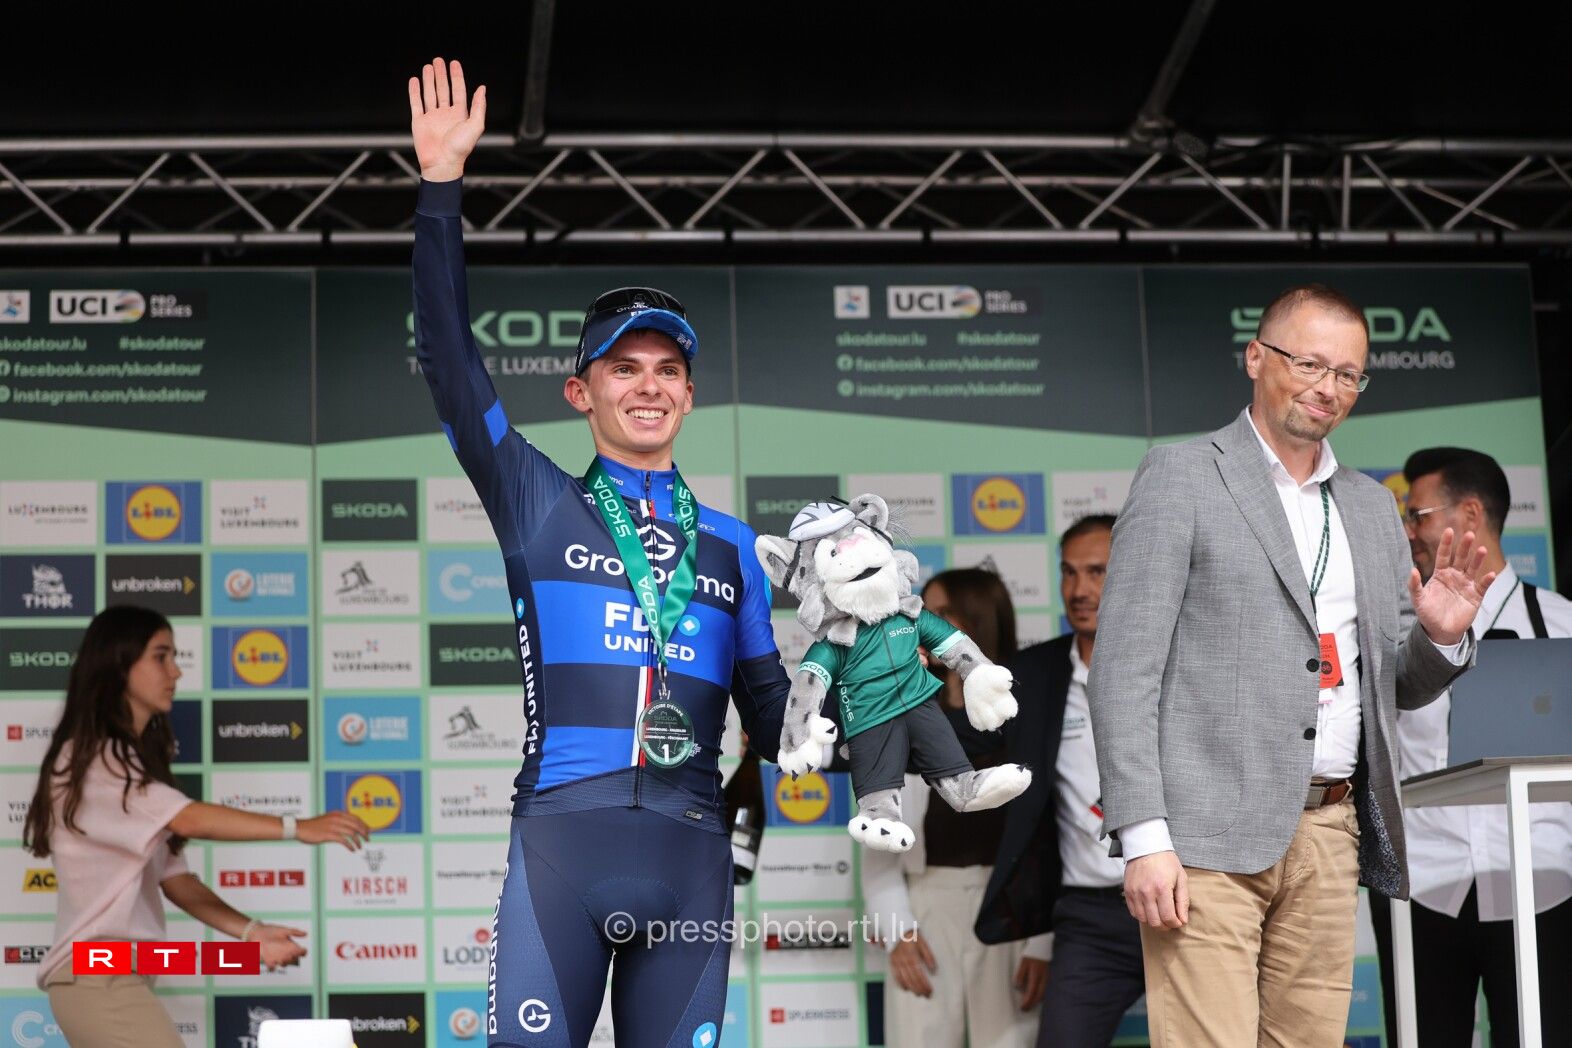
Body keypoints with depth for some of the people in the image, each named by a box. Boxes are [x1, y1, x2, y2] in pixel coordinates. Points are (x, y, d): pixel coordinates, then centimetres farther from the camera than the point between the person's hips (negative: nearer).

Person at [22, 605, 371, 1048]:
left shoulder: (139, 760, 19)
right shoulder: (88, 758, -10)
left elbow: (173, 878, 12)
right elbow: (189, 819, -23)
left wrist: (250, 933, 0)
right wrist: (298, 827, -27)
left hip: (122, 975, 10)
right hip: (97, 975, -10)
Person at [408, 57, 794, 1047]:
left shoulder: (729, 544, 18)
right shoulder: (539, 504, 11)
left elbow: (770, 705, 20)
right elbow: (451, 361, 2)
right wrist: (443, 184, -2)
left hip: (691, 853, 3)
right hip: (560, 837, -2)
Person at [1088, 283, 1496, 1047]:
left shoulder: (1370, 506, 19)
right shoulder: (1180, 478, 1)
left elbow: (1397, 688, 23)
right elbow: (1124, 669, -6)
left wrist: (1440, 638, -1)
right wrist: (1144, 839, -14)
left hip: (1330, 836, 6)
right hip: (1207, 836, -6)